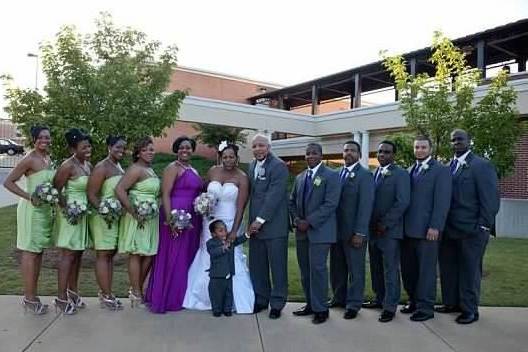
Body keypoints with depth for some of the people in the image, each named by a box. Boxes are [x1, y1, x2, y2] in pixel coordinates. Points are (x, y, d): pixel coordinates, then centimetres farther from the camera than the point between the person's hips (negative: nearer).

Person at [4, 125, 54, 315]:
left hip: (45, 209, 8)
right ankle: (29, 298, 6)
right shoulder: (30, 159, -13)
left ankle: (32, 295, 21)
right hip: (32, 209, -8)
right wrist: (29, 197, -20)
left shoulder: (48, 158, 10)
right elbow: (8, 182, -13)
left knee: (38, 251, 12)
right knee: (30, 252, -2)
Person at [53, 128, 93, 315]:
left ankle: (73, 291, 24)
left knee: (78, 253, 13)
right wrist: (68, 208, -19)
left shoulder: (89, 165, 8)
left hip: (84, 213, 8)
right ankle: (61, 297, 3)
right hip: (71, 213, -8)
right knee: (68, 254, -5)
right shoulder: (68, 166, -15)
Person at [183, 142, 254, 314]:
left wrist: (234, 231, -18)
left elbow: (241, 207, -13)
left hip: (229, 223, -4)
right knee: (207, 259, 10)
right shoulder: (212, 171, 3)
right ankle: (206, 298, 26)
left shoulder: (242, 178, -8)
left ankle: (235, 301, 13)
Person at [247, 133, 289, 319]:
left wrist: (260, 220, -16)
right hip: (255, 225, 7)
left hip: (274, 225, -6)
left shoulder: (279, 166, -11)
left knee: (277, 266, 4)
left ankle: (277, 304, 17)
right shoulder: (252, 166, 13)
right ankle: (260, 300, 26)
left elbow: (274, 196, -17)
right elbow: (251, 193, 12)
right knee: (257, 266, 11)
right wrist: (252, 221, 3)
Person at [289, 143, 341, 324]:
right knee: (305, 269, 10)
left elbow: (330, 204, -14)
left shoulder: (331, 176, -5)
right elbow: (292, 202, 18)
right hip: (302, 231, 6)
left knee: (317, 268, -5)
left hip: (320, 230, -6)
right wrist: (296, 219, -2)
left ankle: (321, 309, 7)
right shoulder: (300, 177, 15)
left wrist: (309, 221, -17)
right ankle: (310, 304, 22)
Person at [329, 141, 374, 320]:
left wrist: (359, 232, -17)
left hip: (354, 232, -5)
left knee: (355, 269, 5)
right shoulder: (337, 174, 11)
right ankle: (339, 298, 28)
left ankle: (353, 304, 16)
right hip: (337, 230, 6)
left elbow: (365, 205, -13)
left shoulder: (365, 175, -7)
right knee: (337, 268, 13)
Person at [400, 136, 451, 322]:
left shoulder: (440, 170, -2)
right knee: (408, 269, 10)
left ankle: (425, 307, 12)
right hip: (408, 229, 6)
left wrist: (435, 227, -16)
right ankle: (413, 301, 24)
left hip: (427, 229, -6)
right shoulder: (410, 170, 17)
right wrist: (403, 224, 8)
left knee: (426, 269, 2)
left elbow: (442, 201, -10)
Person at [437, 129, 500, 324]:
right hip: (449, 229, 6)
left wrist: (483, 226, -14)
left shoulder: (482, 165, -7)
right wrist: (441, 224, 6)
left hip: (471, 230, -6)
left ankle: (469, 310, 18)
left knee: (469, 270, 5)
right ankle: (451, 303, 29)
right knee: (448, 268, 14)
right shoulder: (449, 167, 11)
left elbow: (491, 199, -10)